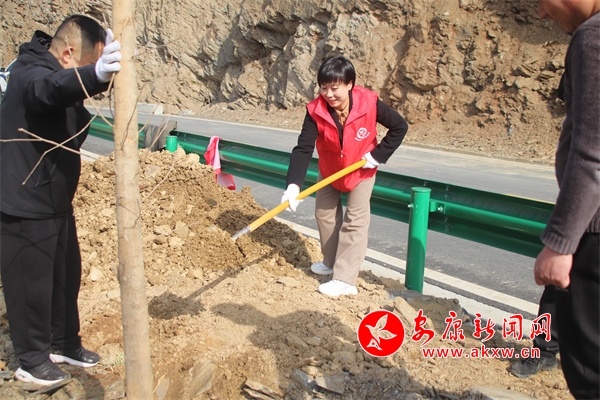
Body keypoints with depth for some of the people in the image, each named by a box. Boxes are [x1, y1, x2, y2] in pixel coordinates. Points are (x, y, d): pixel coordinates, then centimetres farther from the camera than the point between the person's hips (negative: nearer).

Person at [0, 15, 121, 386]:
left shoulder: (53, 69, 6)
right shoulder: (31, 76, -24)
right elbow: (54, 88, -46)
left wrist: (106, 62, -5)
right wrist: (95, 73, -67)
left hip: (56, 202, 9)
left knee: (67, 276, 19)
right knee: (31, 284, 5)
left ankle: (65, 343, 36)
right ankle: (31, 360, 23)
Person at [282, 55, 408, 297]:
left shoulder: (369, 103, -29)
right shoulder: (316, 111, -26)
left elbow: (399, 127, -15)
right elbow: (303, 148, -32)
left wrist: (378, 155, -21)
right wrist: (293, 185, -45)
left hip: (361, 170, -3)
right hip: (329, 170, 3)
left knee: (355, 220, -7)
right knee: (324, 213, 12)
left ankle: (345, 280, -5)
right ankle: (331, 262, 34)